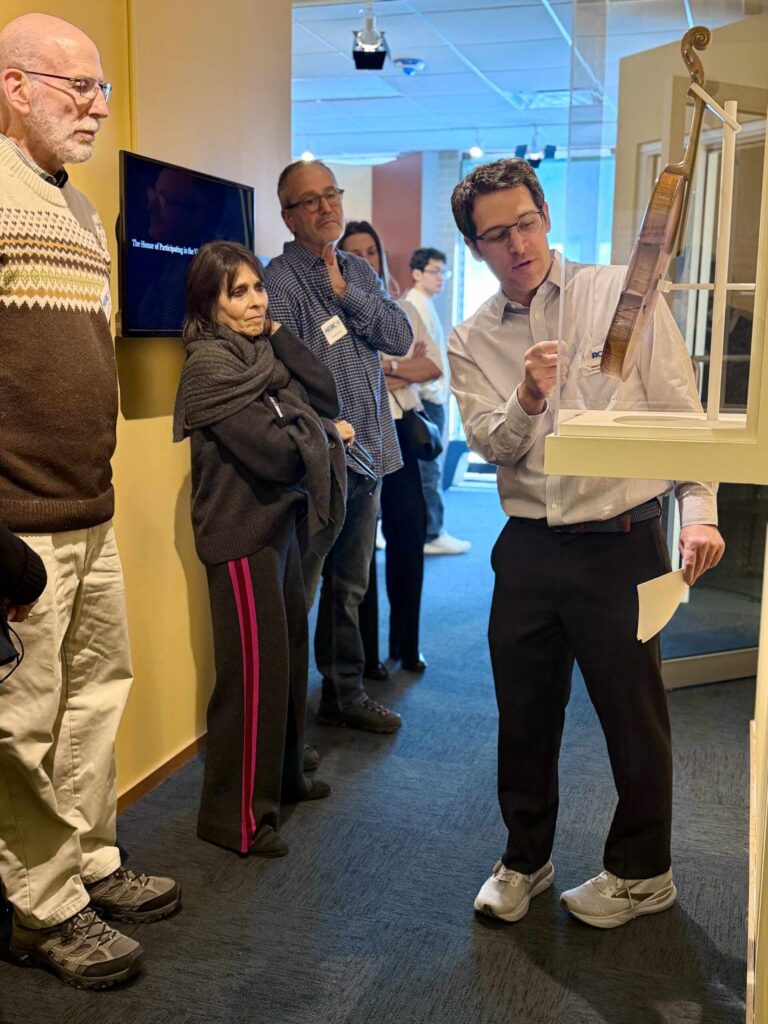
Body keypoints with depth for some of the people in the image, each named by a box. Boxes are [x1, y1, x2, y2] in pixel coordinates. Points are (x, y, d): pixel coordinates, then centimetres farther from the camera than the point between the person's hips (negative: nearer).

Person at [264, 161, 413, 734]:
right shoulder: (281, 281, -10)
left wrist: (345, 292, -7)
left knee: (350, 586, 18)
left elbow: (401, 338, 2)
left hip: (366, 457, 8)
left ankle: (344, 694, 33)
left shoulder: (359, 272, 14)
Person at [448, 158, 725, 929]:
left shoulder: (621, 295, -4)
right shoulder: (471, 341, 5)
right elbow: (489, 444, -8)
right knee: (524, 714, 15)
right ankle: (525, 859, 38)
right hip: (528, 548, 4)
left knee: (633, 714, 9)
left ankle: (641, 872, 33)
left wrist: (698, 509, -16)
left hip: (620, 541, -3)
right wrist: (526, 401, -28)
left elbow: (682, 413, -5)